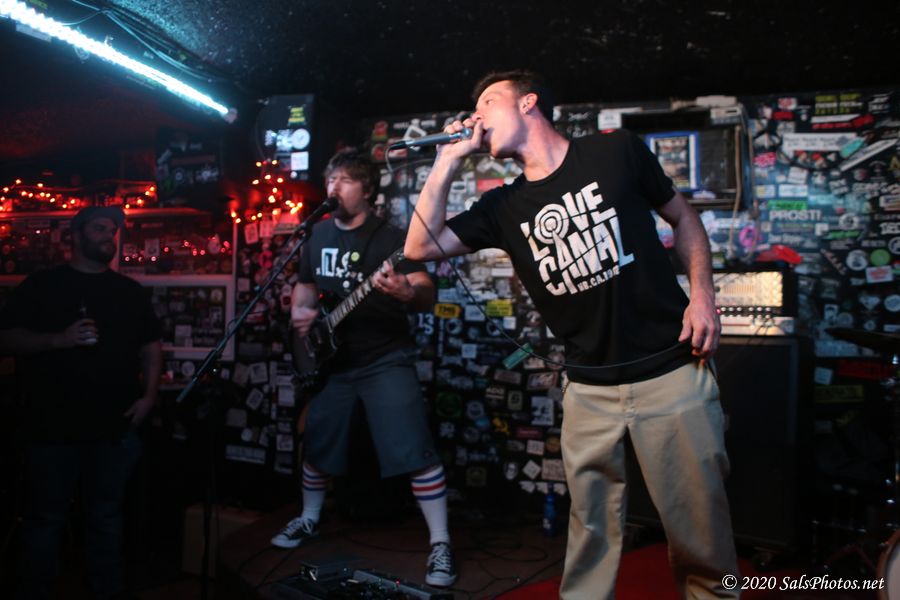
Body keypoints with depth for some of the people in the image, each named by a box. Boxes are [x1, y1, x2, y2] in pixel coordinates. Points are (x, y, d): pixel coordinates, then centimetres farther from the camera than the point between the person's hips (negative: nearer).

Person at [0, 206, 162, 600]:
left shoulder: (131, 291, 11)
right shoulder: (42, 285, 2)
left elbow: (150, 346, 12)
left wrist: (149, 395, -1)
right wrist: (60, 339, -19)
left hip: (114, 426, 3)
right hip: (53, 426, -2)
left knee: (107, 516, 13)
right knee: (44, 518, 8)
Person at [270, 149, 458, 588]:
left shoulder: (390, 237, -11)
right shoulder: (318, 235, 9)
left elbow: (428, 296, -19)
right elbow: (304, 285, 22)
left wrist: (405, 292, -42)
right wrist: (299, 312, 1)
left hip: (386, 361, -6)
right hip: (331, 360, 6)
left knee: (414, 451, -12)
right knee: (317, 445, 16)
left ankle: (440, 544, 1)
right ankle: (309, 519, 41)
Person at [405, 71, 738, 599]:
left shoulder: (617, 151, -1)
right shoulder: (504, 207, 7)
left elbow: (683, 219, 10)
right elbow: (421, 247, 1)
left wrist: (702, 296, -4)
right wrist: (449, 160, -1)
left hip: (671, 372, -2)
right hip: (589, 389, 3)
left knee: (701, 528, 7)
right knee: (591, 530, 11)